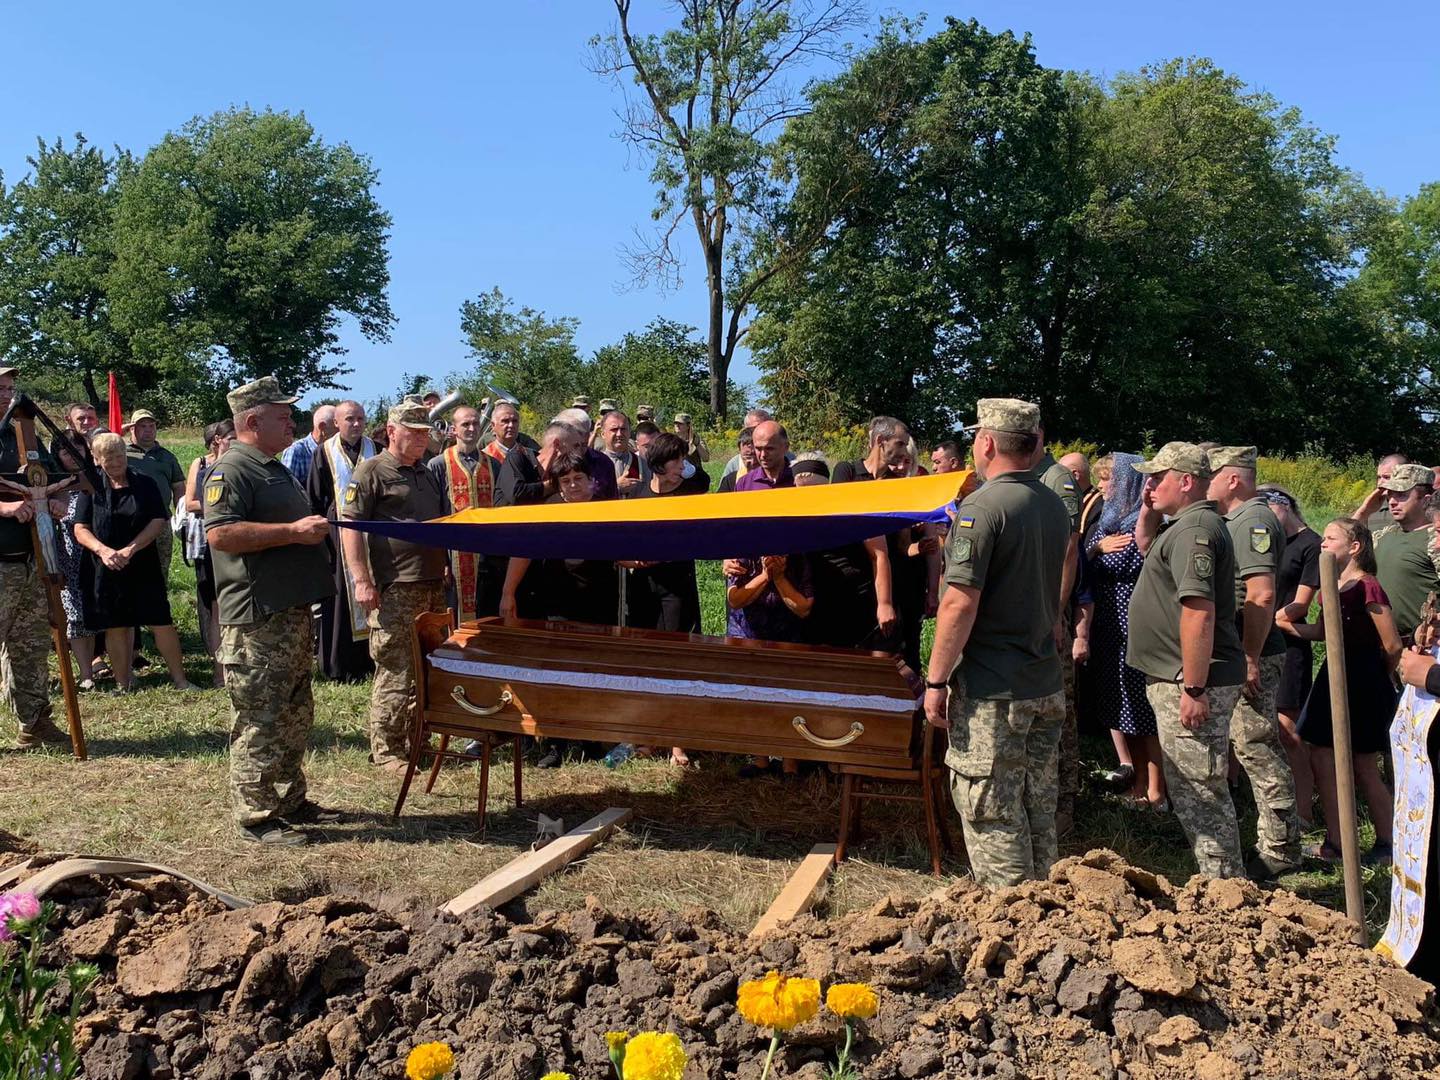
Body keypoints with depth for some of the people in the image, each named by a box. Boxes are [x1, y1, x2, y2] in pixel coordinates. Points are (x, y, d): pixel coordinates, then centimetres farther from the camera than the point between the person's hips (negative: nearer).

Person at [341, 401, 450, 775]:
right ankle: (385, 750, 5)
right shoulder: (371, 471, -4)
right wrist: (362, 580, -17)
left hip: (433, 585, 8)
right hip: (394, 589, -8)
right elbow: (350, 524, -10)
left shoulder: (431, 475, 20)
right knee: (395, 671, -5)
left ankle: (415, 740, 25)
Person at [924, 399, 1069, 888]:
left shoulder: (982, 506, -17)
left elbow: (960, 602, -21)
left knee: (992, 817, 2)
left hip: (992, 692, -8)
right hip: (1046, 685, 9)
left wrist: (936, 680, -15)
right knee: (1037, 812, 18)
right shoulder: (1055, 507, 10)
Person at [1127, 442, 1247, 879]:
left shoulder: (1194, 528, -19)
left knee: (1199, 791, -3)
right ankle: (1227, 881, 30)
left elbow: (1199, 612, -27)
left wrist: (1193, 688, -28)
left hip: (1191, 682, -11)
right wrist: (1148, 510, 17)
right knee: (1195, 789, 19)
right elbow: (1145, 545, 36)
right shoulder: (1183, 525, 14)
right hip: (1180, 679, 11)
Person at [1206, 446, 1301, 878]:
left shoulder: (1253, 521, -16)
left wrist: (1250, 659, -24)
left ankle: (1279, 850, 6)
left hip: (1250, 657, -10)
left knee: (1258, 748, -3)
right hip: (1238, 654, 10)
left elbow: (1262, 595, -25)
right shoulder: (1237, 520, 15)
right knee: (1254, 747, 17)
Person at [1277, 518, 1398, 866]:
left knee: (1364, 769, 3)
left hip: (1363, 683, -8)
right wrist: (1287, 624, -2)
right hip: (1334, 676, 8)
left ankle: (1386, 845, 21)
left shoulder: (1367, 587, -17)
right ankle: (1335, 843, 16)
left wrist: (1381, 679, 2)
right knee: (1322, 759, 7)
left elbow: (1393, 646, -14)